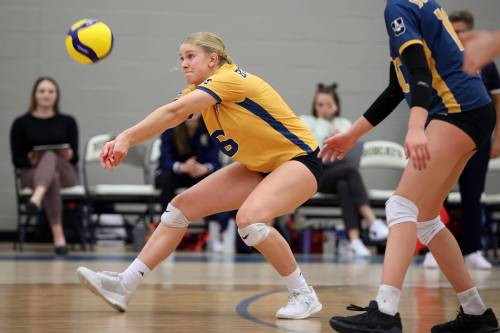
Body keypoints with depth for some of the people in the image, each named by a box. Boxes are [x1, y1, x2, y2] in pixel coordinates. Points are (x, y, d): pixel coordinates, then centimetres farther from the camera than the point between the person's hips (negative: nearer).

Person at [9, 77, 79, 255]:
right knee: (52, 177, -39)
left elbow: (75, 157, 4)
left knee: (50, 156, -37)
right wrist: (31, 160, -17)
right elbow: (16, 160, 4)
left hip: (65, 172, 1)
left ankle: (37, 198, -70)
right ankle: (58, 235, -52)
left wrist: (69, 155, -19)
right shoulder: (21, 123, 7)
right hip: (32, 173, -1)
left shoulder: (67, 121, 11)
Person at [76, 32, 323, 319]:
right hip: (260, 166, 9)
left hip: (298, 160, -9)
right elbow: (168, 119, -13)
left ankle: (304, 295, -17)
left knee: (249, 218, -35)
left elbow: (173, 112, -33)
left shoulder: (228, 79, -22)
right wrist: (123, 142, -29)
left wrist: (126, 138, -36)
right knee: (182, 207, 1)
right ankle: (124, 286, 3)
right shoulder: (200, 89, 3)